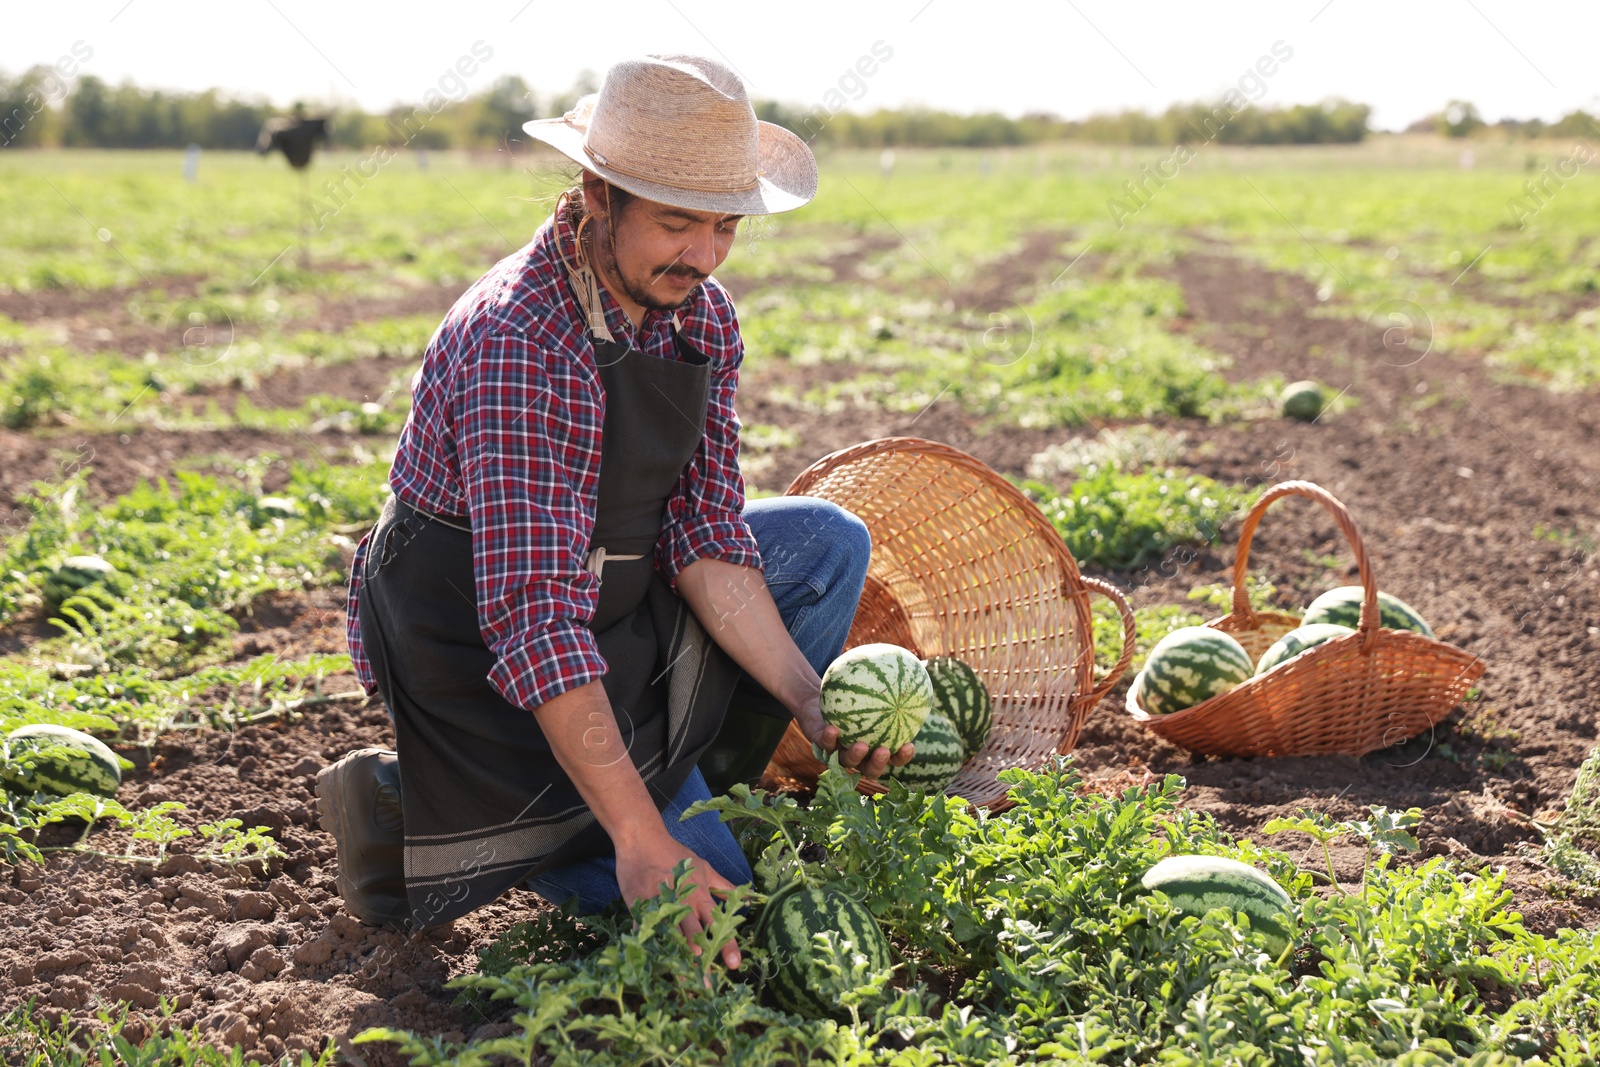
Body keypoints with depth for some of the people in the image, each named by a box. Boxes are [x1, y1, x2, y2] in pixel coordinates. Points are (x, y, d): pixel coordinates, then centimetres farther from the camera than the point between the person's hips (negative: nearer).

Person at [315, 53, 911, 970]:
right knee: (703, 884, -13)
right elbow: (533, 619, -36)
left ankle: (683, 782, 9)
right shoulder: (518, 344, -31)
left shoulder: (703, 318, -4)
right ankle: (414, 816, -1)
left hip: (604, 599, 8)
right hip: (474, 648, -8)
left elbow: (704, 532, -1)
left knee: (828, 544, 4)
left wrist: (808, 699, -12)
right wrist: (640, 839, -39)